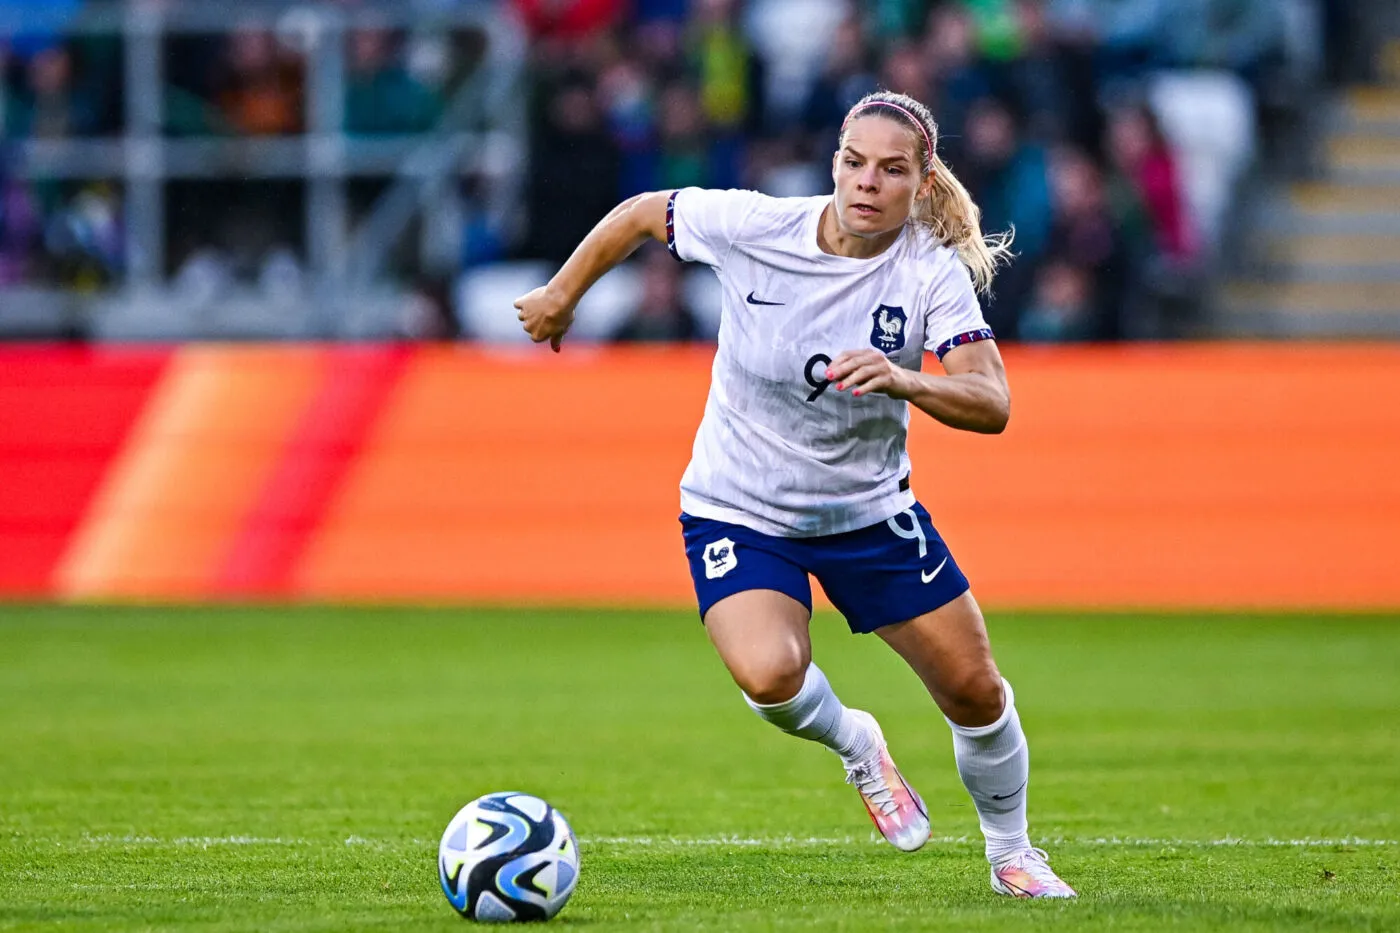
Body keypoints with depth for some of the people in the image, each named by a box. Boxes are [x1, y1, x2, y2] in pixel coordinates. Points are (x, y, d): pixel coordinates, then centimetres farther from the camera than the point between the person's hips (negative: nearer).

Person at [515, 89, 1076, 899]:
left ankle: (1012, 854, 34)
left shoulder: (934, 274, -19)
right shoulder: (753, 226, -20)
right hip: (739, 513, -2)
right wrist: (561, 297, 9)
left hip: (870, 507, 2)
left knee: (975, 690, 4)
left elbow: (991, 406, -30)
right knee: (770, 674, -29)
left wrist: (902, 380, -48)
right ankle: (853, 744, 7)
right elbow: (642, 213, -1)